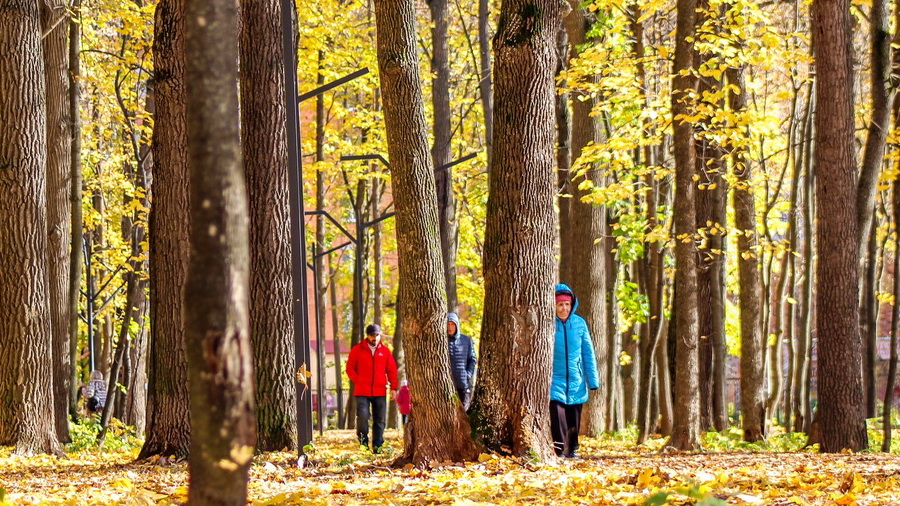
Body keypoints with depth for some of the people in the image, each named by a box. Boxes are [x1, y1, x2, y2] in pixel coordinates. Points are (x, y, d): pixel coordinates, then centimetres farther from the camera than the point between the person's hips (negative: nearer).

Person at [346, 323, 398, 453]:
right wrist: (357, 381, -4)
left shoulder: (385, 351, 9)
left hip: (380, 392, 2)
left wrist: (393, 388, 5)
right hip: (362, 392, -2)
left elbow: (392, 370, 11)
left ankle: (378, 446, 8)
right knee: (362, 417, -14)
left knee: (380, 420, 3)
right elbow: (350, 368, 8)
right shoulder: (357, 350, 4)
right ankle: (363, 443, 1)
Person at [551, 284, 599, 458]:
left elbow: (588, 352, 6)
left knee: (574, 420, 11)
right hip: (555, 380, -3)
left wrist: (593, 380, 4)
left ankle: (572, 449, 25)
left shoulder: (579, 323, 2)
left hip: (576, 382, 3)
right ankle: (560, 450, -10)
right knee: (557, 416, -16)